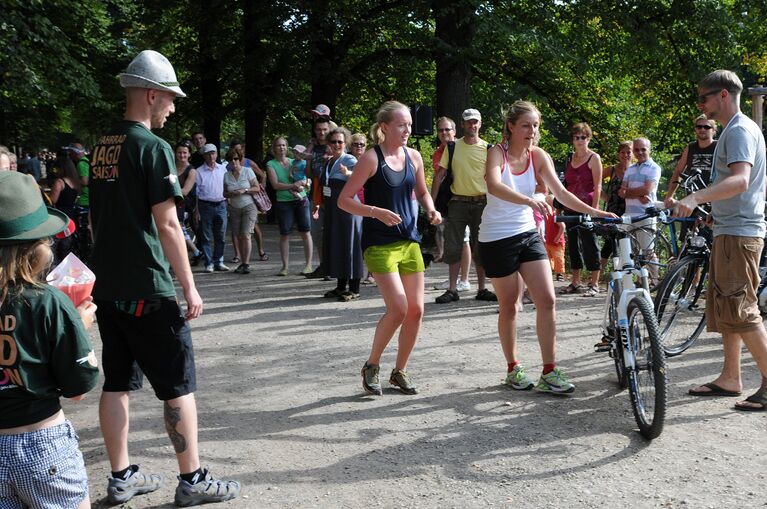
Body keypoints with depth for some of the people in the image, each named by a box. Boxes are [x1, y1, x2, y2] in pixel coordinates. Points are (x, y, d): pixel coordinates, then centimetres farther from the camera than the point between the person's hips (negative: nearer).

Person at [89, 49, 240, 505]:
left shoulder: (103, 147, 11)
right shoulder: (153, 147, -13)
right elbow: (167, 224, -17)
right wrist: (190, 286, -12)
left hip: (107, 286, 8)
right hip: (147, 289, -8)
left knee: (118, 382, 13)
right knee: (179, 385, 2)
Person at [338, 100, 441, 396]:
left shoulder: (413, 156, 7)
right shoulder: (372, 158, -10)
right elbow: (344, 200, -10)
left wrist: (432, 210, 2)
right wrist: (377, 212, -23)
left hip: (409, 240, 6)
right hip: (379, 243, -6)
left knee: (416, 310, 4)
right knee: (398, 308, -15)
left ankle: (400, 372, 21)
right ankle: (371, 366, 8)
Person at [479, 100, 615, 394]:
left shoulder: (538, 156, 2)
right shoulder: (497, 153, -12)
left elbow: (560, 192, -5)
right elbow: (494, 186, -33)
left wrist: (593, 211, -19)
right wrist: (530, 200, -49)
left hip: (528, 234, 4)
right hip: (496, 239, -4)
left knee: (547, 300, -6)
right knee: (508, 306, 6)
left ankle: (549, 373, 1)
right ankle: (513, 369, 23)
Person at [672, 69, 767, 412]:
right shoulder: (733, 130, 19)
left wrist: (696, 197, -43)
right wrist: (707, 205, 33)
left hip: (739, 233, -11)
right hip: (729, 231, 11)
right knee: (724, 309, 14)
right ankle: (730, 379, 21)